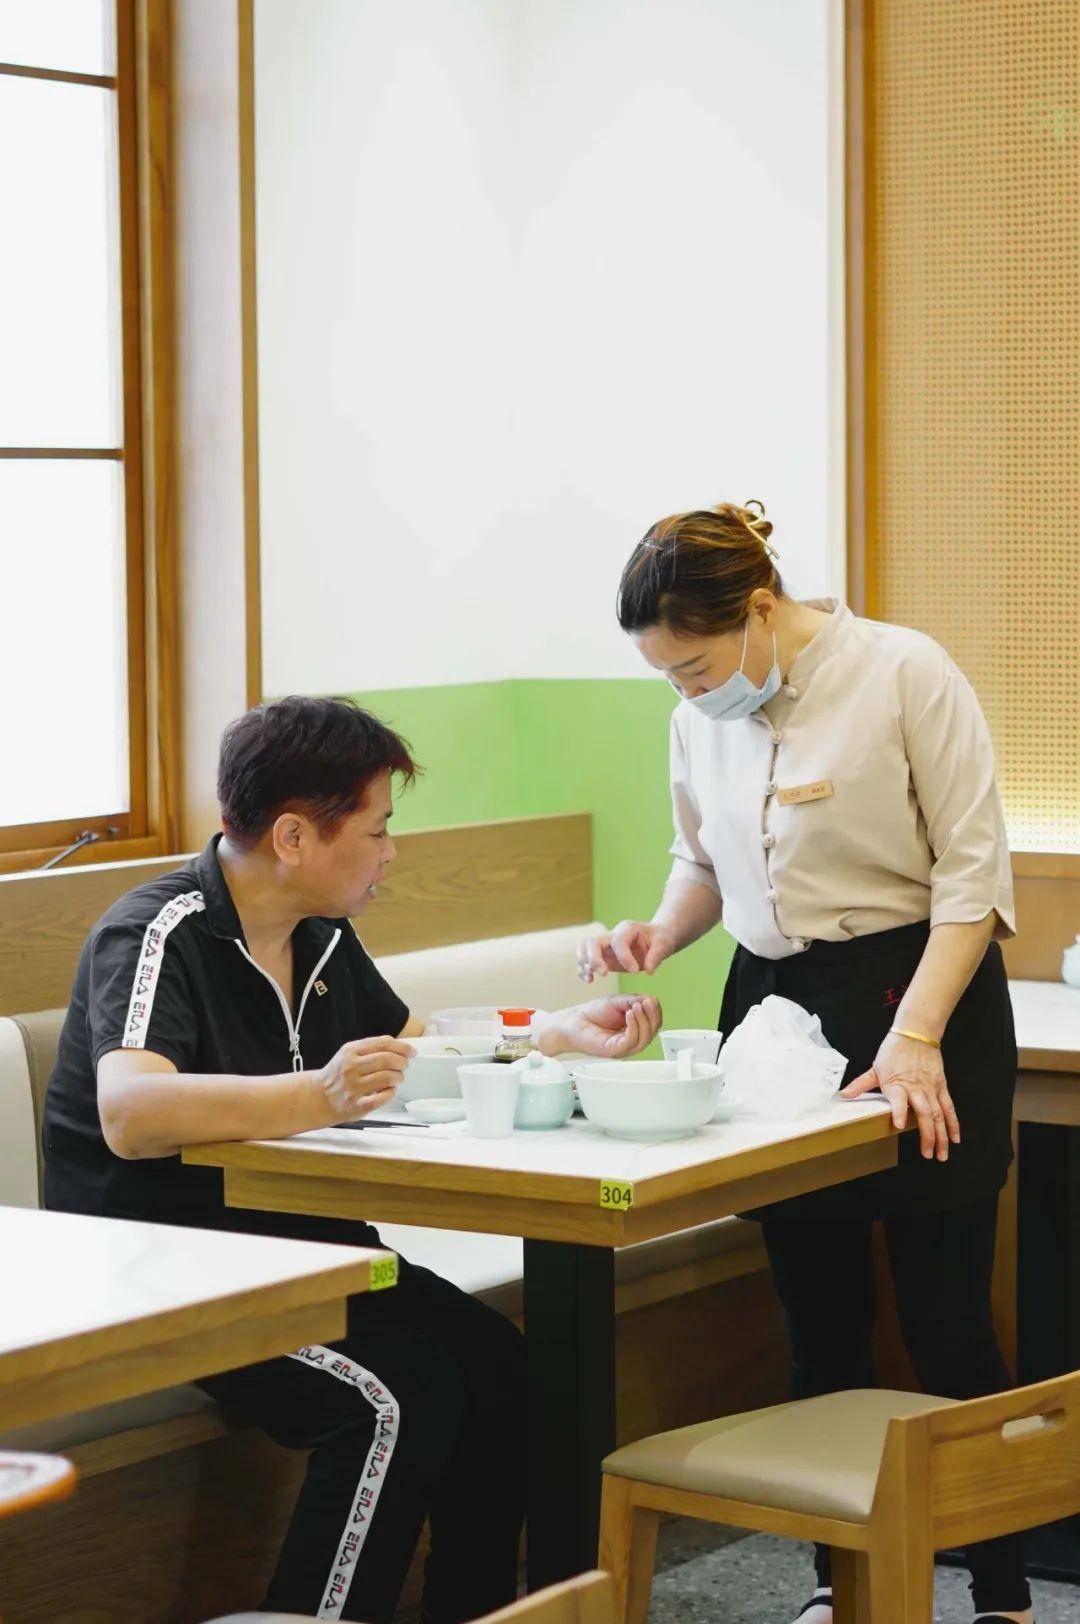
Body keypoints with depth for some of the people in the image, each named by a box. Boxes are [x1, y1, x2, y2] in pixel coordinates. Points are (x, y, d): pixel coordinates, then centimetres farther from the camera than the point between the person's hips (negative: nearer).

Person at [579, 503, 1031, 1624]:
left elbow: (972, 869, -12)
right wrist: (659, 935, 1)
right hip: (771, 1006, 6)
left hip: (916, 991, -5)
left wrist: (914, 1038, -19)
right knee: (818, 1315, 9)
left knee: (946, 1319, -4)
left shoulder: (905, 675, -11)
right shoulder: (702, 721, 7)